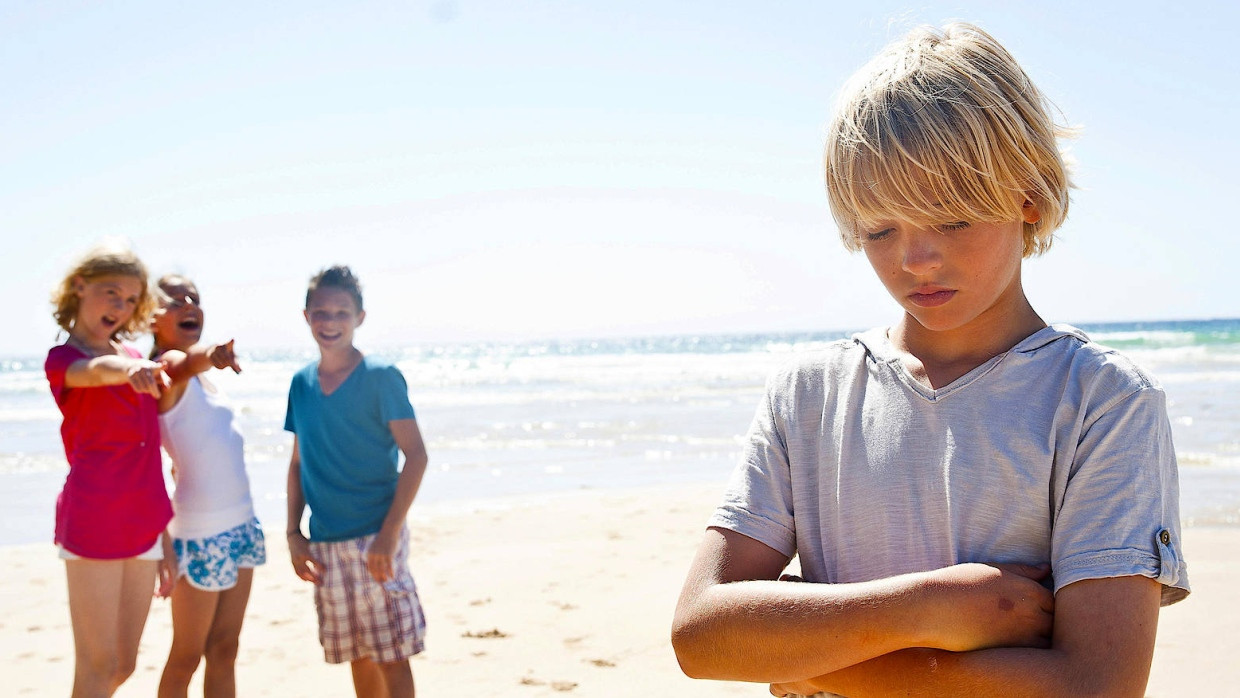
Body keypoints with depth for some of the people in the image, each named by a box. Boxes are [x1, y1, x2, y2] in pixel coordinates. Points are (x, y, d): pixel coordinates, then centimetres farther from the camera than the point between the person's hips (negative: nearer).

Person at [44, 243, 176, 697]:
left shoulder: (133, 358, 14)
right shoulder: (62, 359, -4)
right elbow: (99, 370, -31)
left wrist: (163, 538, 16)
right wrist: (132, 370, -55)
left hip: (142, 526, 7)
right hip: (92, 523, -7)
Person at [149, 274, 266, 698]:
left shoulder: (199, 377, 13)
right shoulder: (167, 367, -14)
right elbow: (182, 366, -39)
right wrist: (208, 355, -60)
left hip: (239, 522, 8)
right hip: (200, 530, -8)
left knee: (224, 649, 13)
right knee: (187, 656, 3)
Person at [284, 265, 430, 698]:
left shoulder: (381, 377, -8)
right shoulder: (302, 383, 8)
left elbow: (415, 455, -12)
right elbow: (299, 463, 16)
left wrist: (388, 534, -19)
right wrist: (293, 533, 8)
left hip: (374, 537, -5)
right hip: (324, 544, 5)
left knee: (391, 655, -3)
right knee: (358, 657, 14)